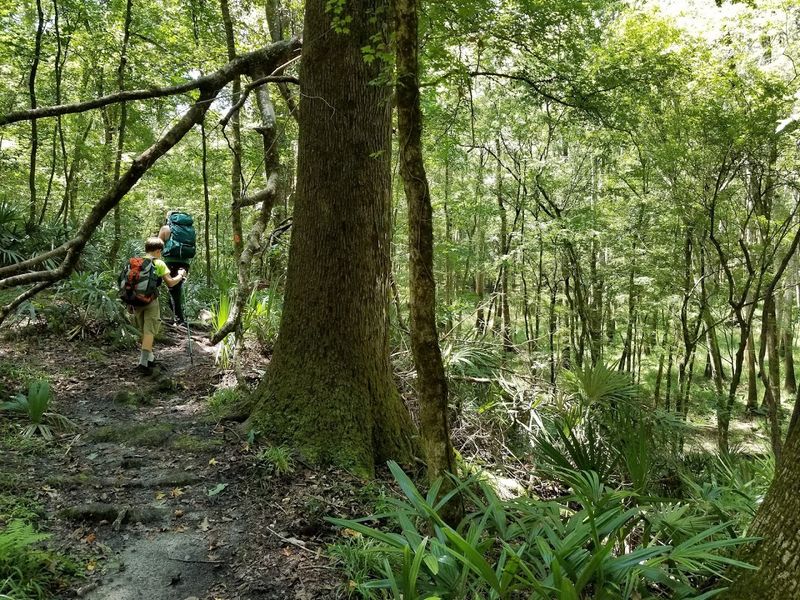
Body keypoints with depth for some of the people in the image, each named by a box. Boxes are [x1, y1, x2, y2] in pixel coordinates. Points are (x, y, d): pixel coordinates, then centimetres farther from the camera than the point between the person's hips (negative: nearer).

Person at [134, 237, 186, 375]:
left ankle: (149, 358, 29)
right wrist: (181, 275, 16)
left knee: (144, 331, 17)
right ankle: (143, 362, -16)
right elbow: (170, 283, -2)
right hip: (150, 300, -5)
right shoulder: (159, 263, -2)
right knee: (149, 331, -5)